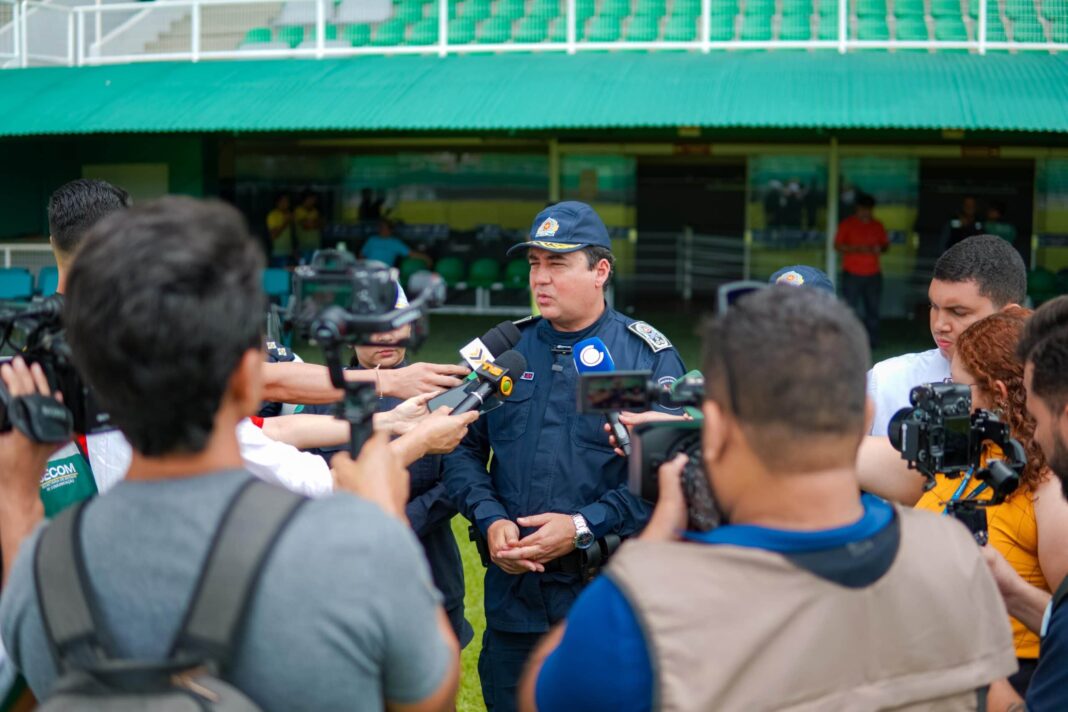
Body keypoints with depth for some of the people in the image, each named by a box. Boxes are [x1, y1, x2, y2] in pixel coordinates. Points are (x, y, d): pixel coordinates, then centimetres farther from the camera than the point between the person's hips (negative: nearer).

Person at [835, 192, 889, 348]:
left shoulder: (877, 225, 11)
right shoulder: (847, 224, 0)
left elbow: (886, 244, 18)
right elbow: (837, 246, -4)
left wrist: (881, 248, -6)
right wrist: (857, 249, -16)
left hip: (873, 275, 3)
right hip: (852, 275, -3)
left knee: (873, 309, 2)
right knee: (851, 309, -6)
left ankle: (872, 340, 8)